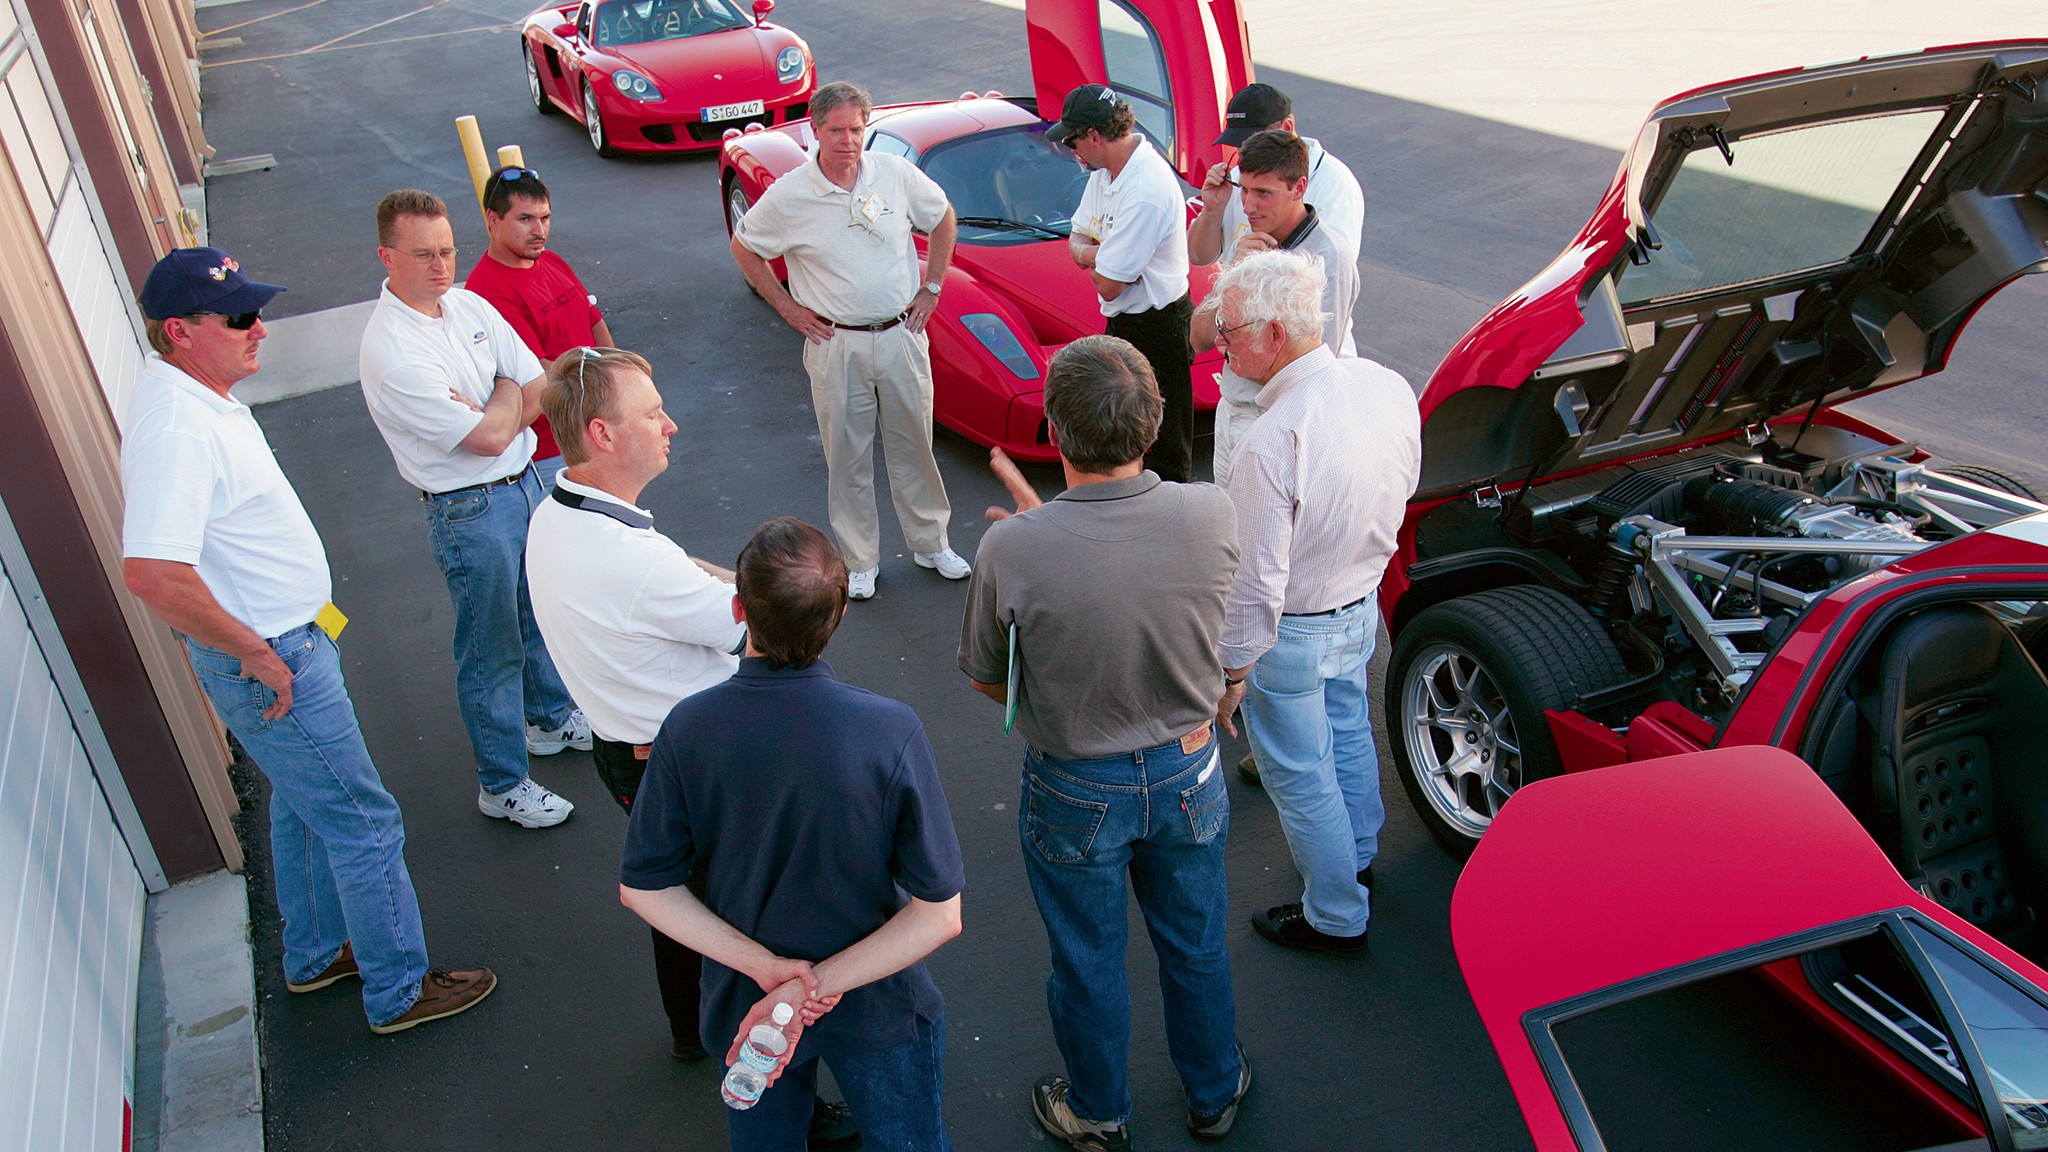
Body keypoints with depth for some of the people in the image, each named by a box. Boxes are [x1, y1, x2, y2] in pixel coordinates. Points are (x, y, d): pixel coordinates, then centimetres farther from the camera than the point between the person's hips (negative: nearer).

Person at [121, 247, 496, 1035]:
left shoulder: (202, 396, 5)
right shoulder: (175, 426, -28)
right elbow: (151, 572, -37)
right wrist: (256, 654, -25)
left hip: (288, 642, 11)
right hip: (270, 660, -11)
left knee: (304, 806, 25)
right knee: (364, 824, 1)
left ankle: (316, 954, 43)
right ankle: (400, 991, 17)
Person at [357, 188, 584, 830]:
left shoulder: (469, 305, 1)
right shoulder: (390, 350, -23)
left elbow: (539, 391, 1)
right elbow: (489, 436, -25)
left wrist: (491, 409, -17)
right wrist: (506, 397, -6)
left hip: (524, 481, 8)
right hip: (469, 512, -7)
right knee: (492, 650, 6)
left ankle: (552, 718, 49)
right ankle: (502, 784, 23)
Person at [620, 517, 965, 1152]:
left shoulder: (688, 728, -21)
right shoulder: (891, 731, -28)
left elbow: (643, 888, -11)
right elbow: (940, 914, -24)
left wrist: (764, 967, -16)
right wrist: (818, 987, -22)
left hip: (742, 1004, 2)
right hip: (877, 1006, -2)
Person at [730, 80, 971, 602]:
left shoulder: (897, 174, -4)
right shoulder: (789, 195, -9)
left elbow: (943, 221, 13)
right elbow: (743, 248, 5)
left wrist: (930, 288, 7)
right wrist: (787, 307, 1)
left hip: (902, 336, 2)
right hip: (836, 344, -2)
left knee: (914, 445, 13)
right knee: (847, 456, 7)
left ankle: (931, 543, 31)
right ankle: (860, 560, 22)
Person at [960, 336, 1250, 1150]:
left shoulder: (1012, 550, -29)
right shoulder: (1214, 517, -21)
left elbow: (985, 681, -11)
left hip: (1075, 792, -2)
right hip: (1187, 775, 3)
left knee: (1087, 963, 22)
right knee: (1196, 945, 26)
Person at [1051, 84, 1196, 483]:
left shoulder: (1146, 192, -28)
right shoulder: (1106, 169, 3)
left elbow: (1108, 285, -25)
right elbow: (1077, 241, 11)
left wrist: (1093, 256, -4)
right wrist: (1086, 252, -13)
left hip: (1156, 330, -10)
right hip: (1122, 322, 10)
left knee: (1166, 450, 2)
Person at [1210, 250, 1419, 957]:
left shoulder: (1271, 445, -35)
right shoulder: (1389, 387, -12)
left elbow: (1257, 582, -28)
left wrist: (1233, 671, -15)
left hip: (1293, 634, -7)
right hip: (1364, 605, 8)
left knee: (1299, 774, 14)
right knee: (1348, 733, 30)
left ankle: (1337, 918, 33)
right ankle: (1359, 858, 53)